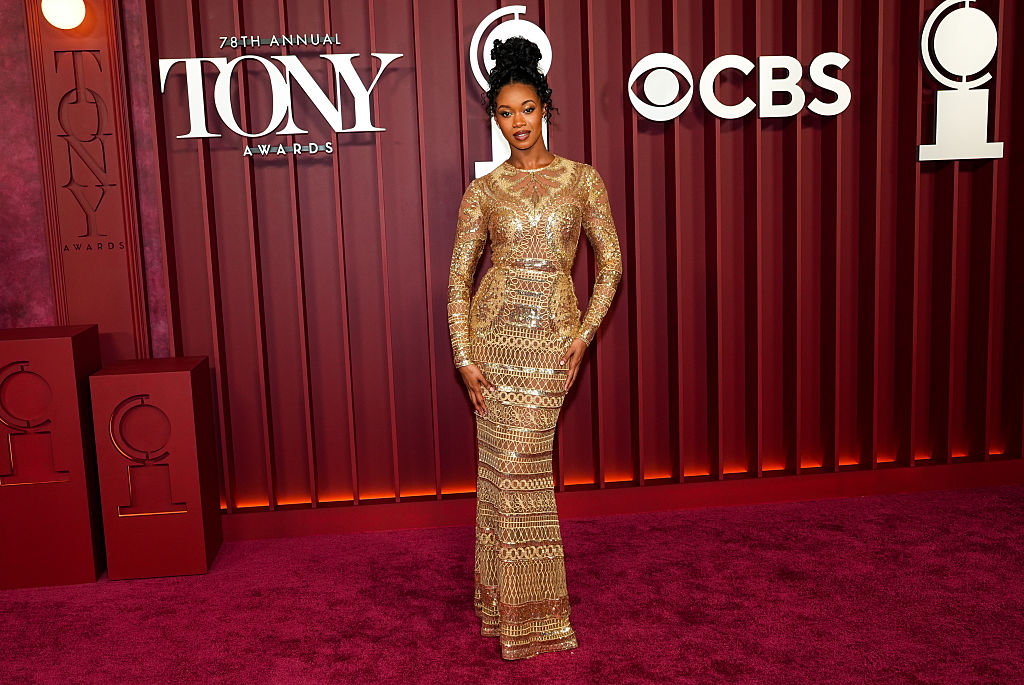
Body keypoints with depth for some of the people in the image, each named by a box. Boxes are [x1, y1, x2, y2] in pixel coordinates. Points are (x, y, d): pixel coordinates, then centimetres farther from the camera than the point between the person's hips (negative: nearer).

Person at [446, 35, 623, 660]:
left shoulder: (583, 179, 5)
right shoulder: (484, 191, 5)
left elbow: (612, 262, 6)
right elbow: (459, 276, 4)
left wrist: (584, 335, -3)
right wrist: (464, 356, -5)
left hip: (553, 334, -1)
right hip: (495, 329, 1)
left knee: (521, 461, -1)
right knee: (506, 461, 4)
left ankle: (529, 600, 18)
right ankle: (514, 609, 21)